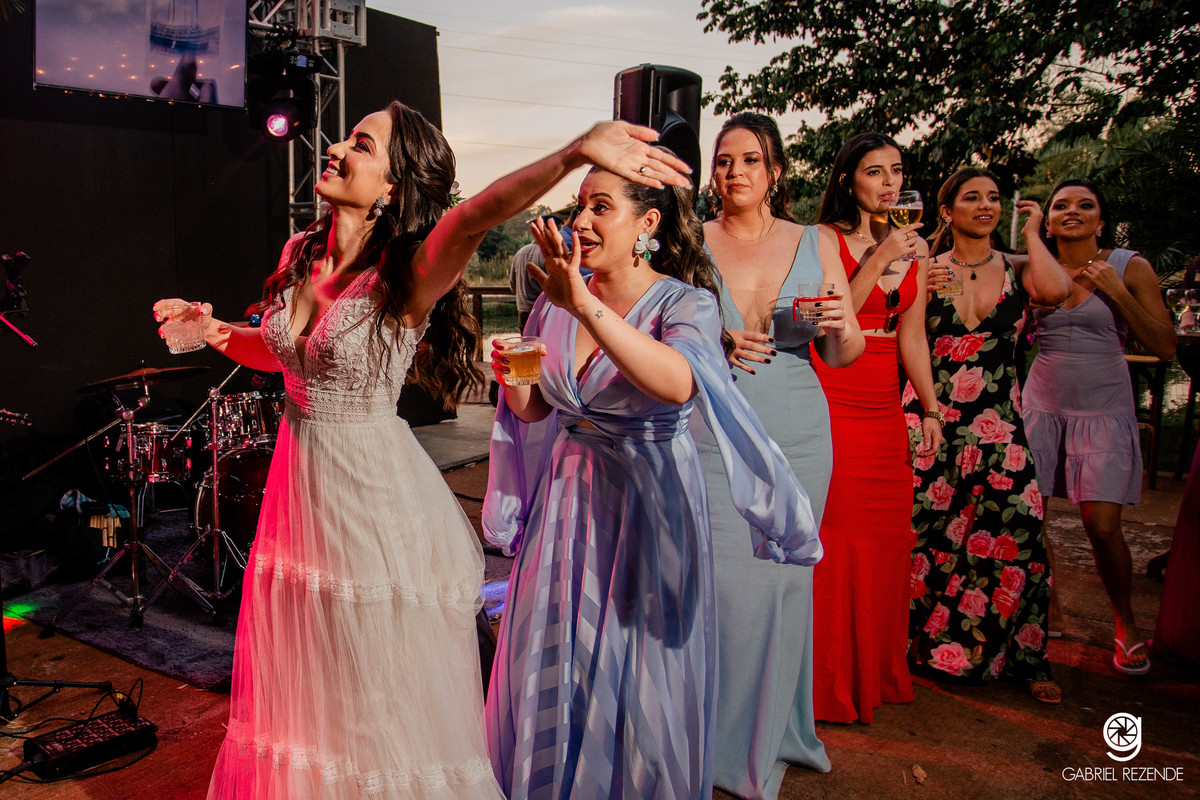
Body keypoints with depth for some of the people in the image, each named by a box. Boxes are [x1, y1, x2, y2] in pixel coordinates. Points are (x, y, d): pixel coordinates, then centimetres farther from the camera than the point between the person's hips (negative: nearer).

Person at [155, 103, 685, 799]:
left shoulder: (408, 274, -19)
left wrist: (574, 153, -58)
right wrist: (218, 333, 0)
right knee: (304, 690, 23)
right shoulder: (301, 254, 1)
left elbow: (473, 217, -41)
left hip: (375, 496, -6)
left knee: (384, 699, 11)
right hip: (299, 479, 7)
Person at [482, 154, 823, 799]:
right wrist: (512, 376, -11)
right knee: (554, 667, 17)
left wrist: (588, 307, -43)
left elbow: (677, 384, -38)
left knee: (636, 668, 10)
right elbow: (533, 410, 10)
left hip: (648, 505, -4)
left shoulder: (688, 303, -14)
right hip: (567, 499, 5)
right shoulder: (556, 299, 1)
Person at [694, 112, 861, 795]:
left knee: (787, 578, 9)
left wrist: (842, 329, -15)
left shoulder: (813, 244, 6)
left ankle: (777, 732, 30)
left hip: (799, 436, 2)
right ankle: (728, 744, 19)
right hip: (716, 435, -2)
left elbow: (845, 353, 7)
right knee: (728, 583, -3)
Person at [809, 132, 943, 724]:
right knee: (834, 534, -4)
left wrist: (931, 408, 10)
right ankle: (829, 680, 12)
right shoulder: (825, 239, -5)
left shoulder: (915, 248, 12)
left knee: (887, 536, 10)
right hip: (830, 403, -6)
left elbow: (911, 336, 13)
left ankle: (876, 671, 28)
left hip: (886, 407, 6)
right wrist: (878, 258, -17)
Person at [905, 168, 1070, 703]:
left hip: (998, 424, 1)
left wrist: (1031, 233, -1)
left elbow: (1055, 291, -14)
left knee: (1017, 534, -4)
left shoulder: (1017, 268, 9)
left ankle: (1026, 659, 13)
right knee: (922, 534, 2)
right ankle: (921, 644, 23)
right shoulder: (925, 270, 6)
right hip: (931, 418, -1)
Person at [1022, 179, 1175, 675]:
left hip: (1103, 408, -2)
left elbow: (1165, 347, -4)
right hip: (1042, 404, 2)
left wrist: (1116, 292, -12)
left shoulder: (1130, 268, 1)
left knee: (1102, 524, -8)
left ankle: (1126, 625, 17)